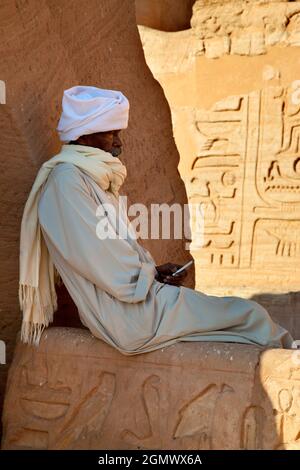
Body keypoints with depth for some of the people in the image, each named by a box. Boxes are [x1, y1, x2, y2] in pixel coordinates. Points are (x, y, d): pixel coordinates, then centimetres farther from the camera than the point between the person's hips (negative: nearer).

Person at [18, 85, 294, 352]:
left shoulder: (96, 178, 18)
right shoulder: (66, 179, -13)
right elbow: (95, 256, -19)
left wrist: (153, 271, 6)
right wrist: (151, 276, -6)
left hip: (134, 295, 9)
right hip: (127, 313, -9)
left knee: (248, 311, 6)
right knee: (251, 315, -7)